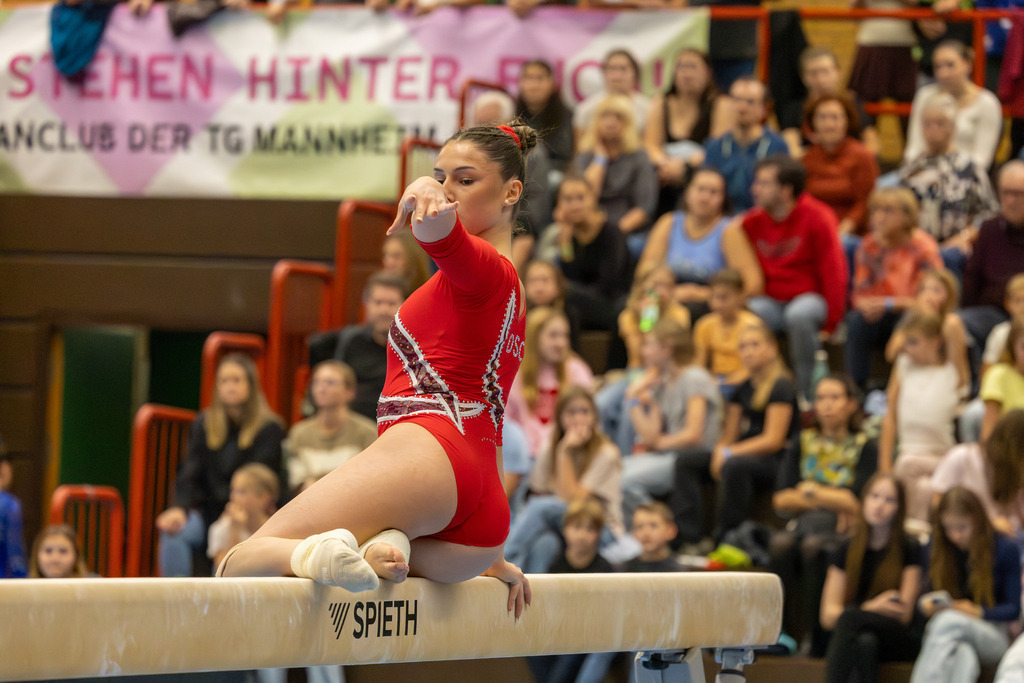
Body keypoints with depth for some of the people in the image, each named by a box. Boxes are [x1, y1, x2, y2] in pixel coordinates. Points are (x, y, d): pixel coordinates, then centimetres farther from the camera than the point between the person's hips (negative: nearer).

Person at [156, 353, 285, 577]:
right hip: (207, 513, 4)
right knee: (174, 530, -26)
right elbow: (190, 473, 0)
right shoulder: (204, 424, 9)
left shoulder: (269, 429, -3)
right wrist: (180, 507, -21)